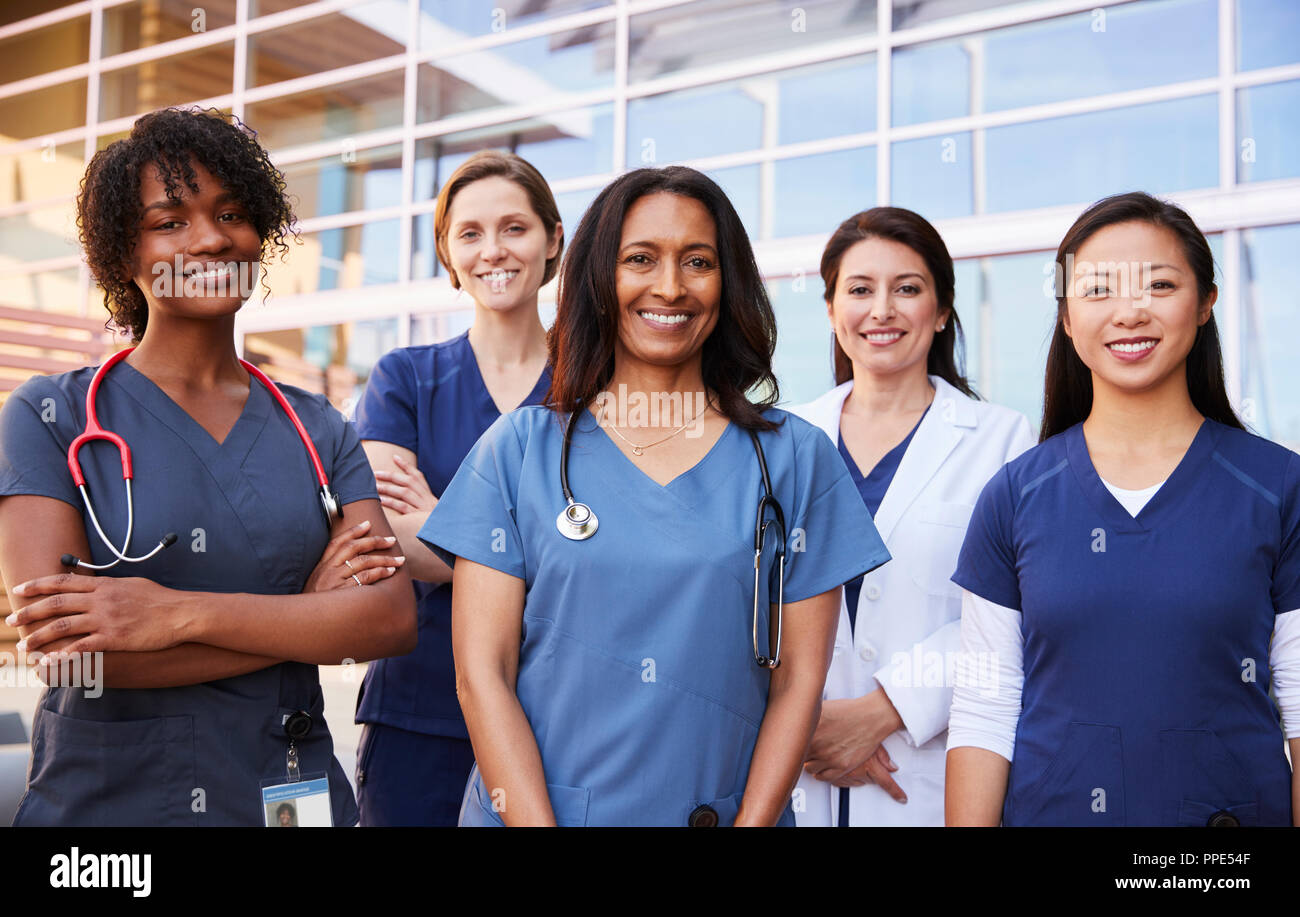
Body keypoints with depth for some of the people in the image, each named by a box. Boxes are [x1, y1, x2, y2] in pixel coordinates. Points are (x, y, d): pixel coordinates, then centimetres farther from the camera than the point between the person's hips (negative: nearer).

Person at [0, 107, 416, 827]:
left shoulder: (319, 430, 4)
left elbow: (392, 619, -9)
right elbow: (66, 646, -16)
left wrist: (179, 613, -20)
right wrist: (306, 616, -13)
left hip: (296, 792, 3)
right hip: (105, 796, -2)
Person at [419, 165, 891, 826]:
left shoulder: (794, 458, -1)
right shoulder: (517, 450, -2)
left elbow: (799, 679, -2)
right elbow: (482, 674, -6)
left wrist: (751, 821, -12)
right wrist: (537, 823, -15)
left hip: (723, 811, 1)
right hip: (529, 811, 0)